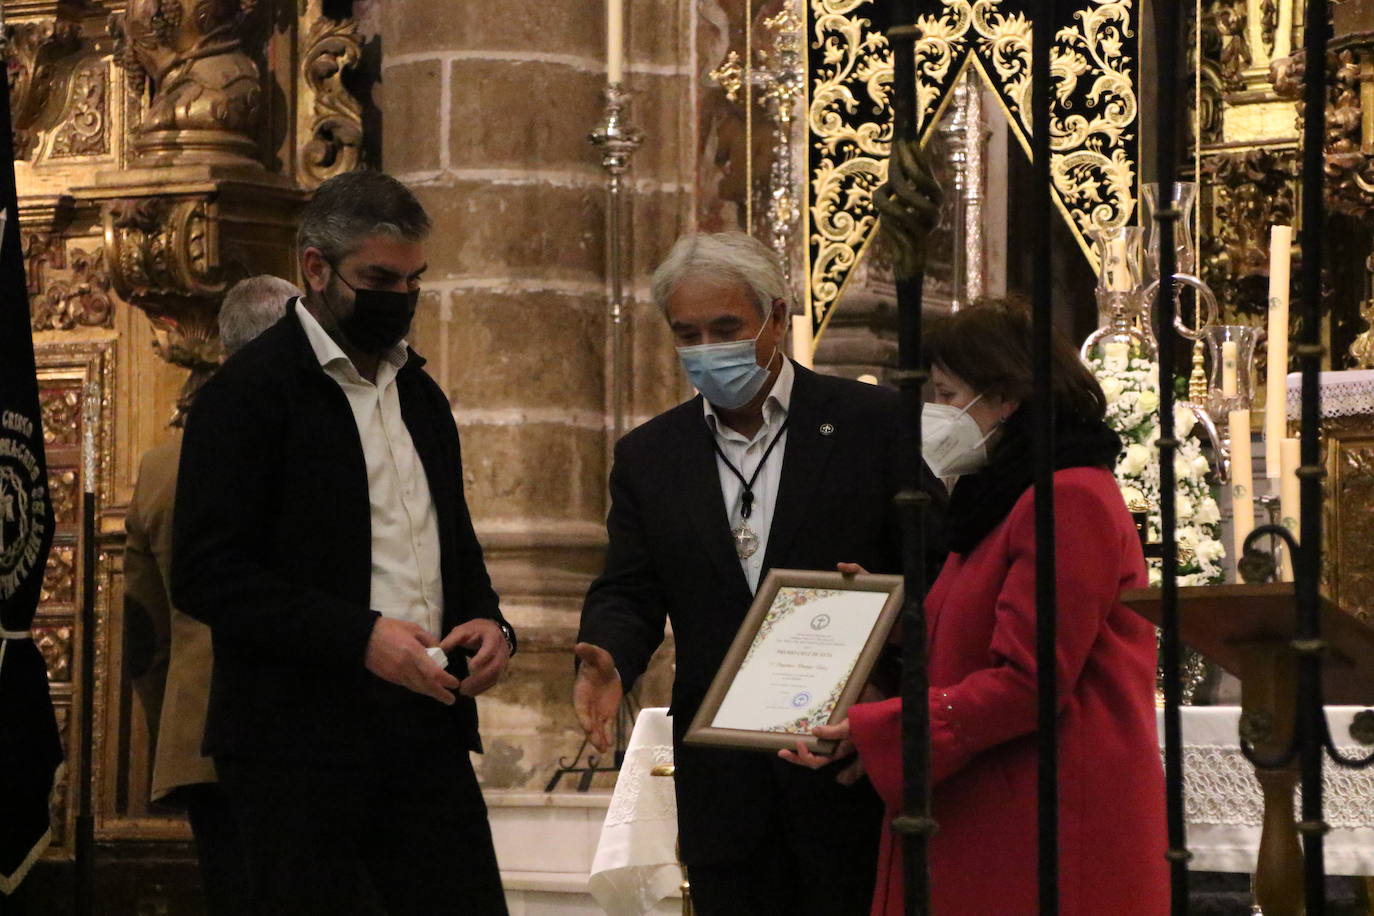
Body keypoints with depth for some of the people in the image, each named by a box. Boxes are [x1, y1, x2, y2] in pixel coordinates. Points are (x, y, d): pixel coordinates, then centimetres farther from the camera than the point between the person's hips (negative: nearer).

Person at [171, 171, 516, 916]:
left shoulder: (420, 393, 18)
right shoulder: (249, 391, -5)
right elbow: (204, 575, -13)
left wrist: (488, 623, 5)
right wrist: (358, 636, -21)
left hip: (428, 734, 6)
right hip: (301, 740, -6)